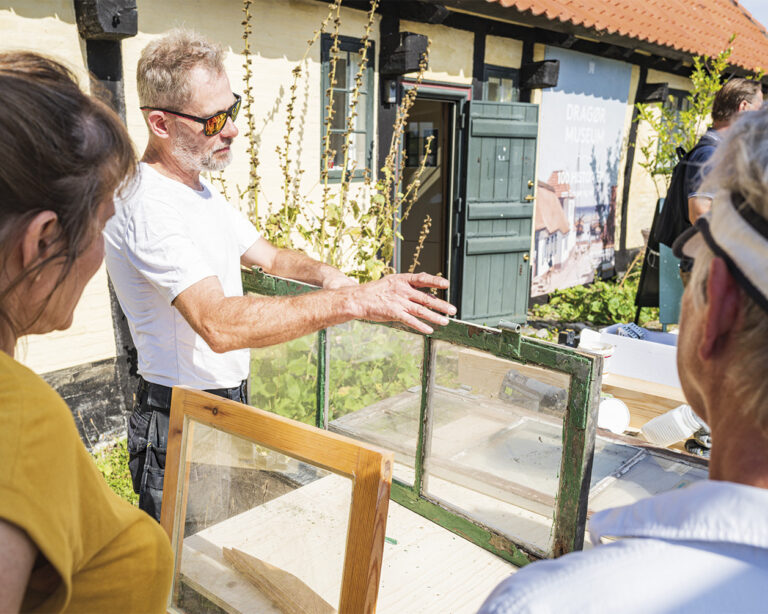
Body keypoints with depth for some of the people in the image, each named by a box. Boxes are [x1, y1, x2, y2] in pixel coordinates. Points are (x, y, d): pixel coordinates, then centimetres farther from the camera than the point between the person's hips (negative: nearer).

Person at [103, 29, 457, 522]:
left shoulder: (202, 190, 11)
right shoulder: (148, 203, -23)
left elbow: (267, 256, 19)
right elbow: (219, 324, -35)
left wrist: (323, 273, -4)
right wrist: (354, 301, -38)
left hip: (225, 404, 9)